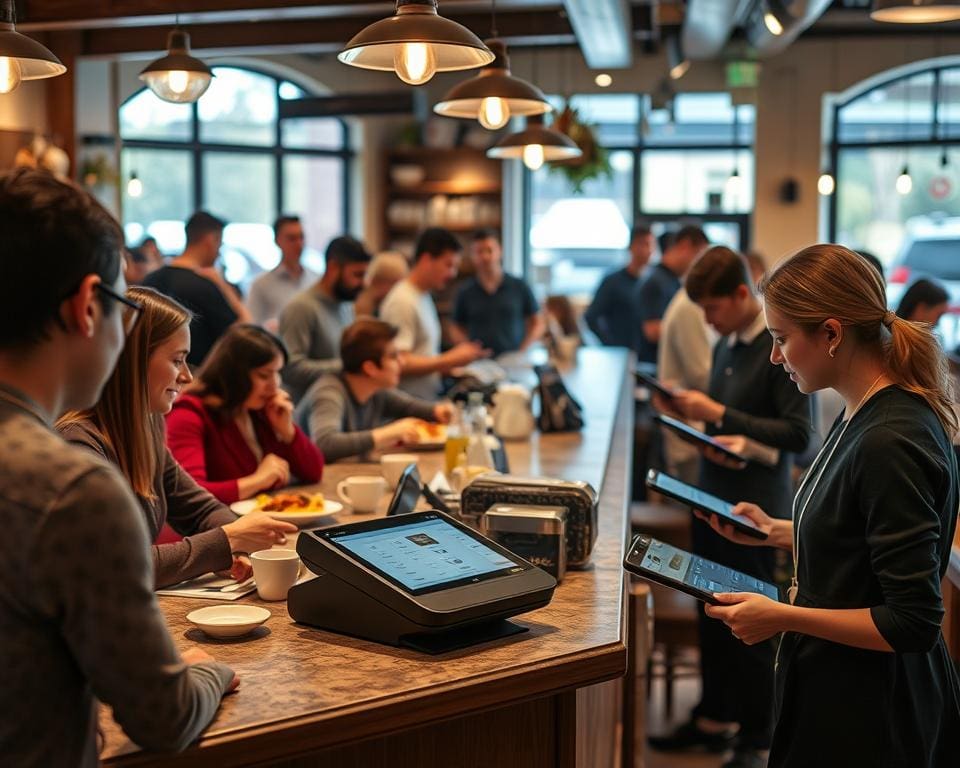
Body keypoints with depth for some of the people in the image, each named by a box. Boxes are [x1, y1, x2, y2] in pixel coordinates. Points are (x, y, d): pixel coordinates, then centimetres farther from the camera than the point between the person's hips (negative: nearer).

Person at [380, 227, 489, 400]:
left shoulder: (424, 297, 17)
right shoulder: (402, 301, -13)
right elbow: (400, 364, -20)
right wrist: (450, 361, -13)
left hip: (427, 401, 9)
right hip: (408, 404, -9)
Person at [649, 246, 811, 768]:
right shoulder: (726, 345, 9)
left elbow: (797, 434, -19)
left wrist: (720, 415, -20)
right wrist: (695, 410, 0)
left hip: (753, 508, -7)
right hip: (712, 495, 8)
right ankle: (714, 718, 32)